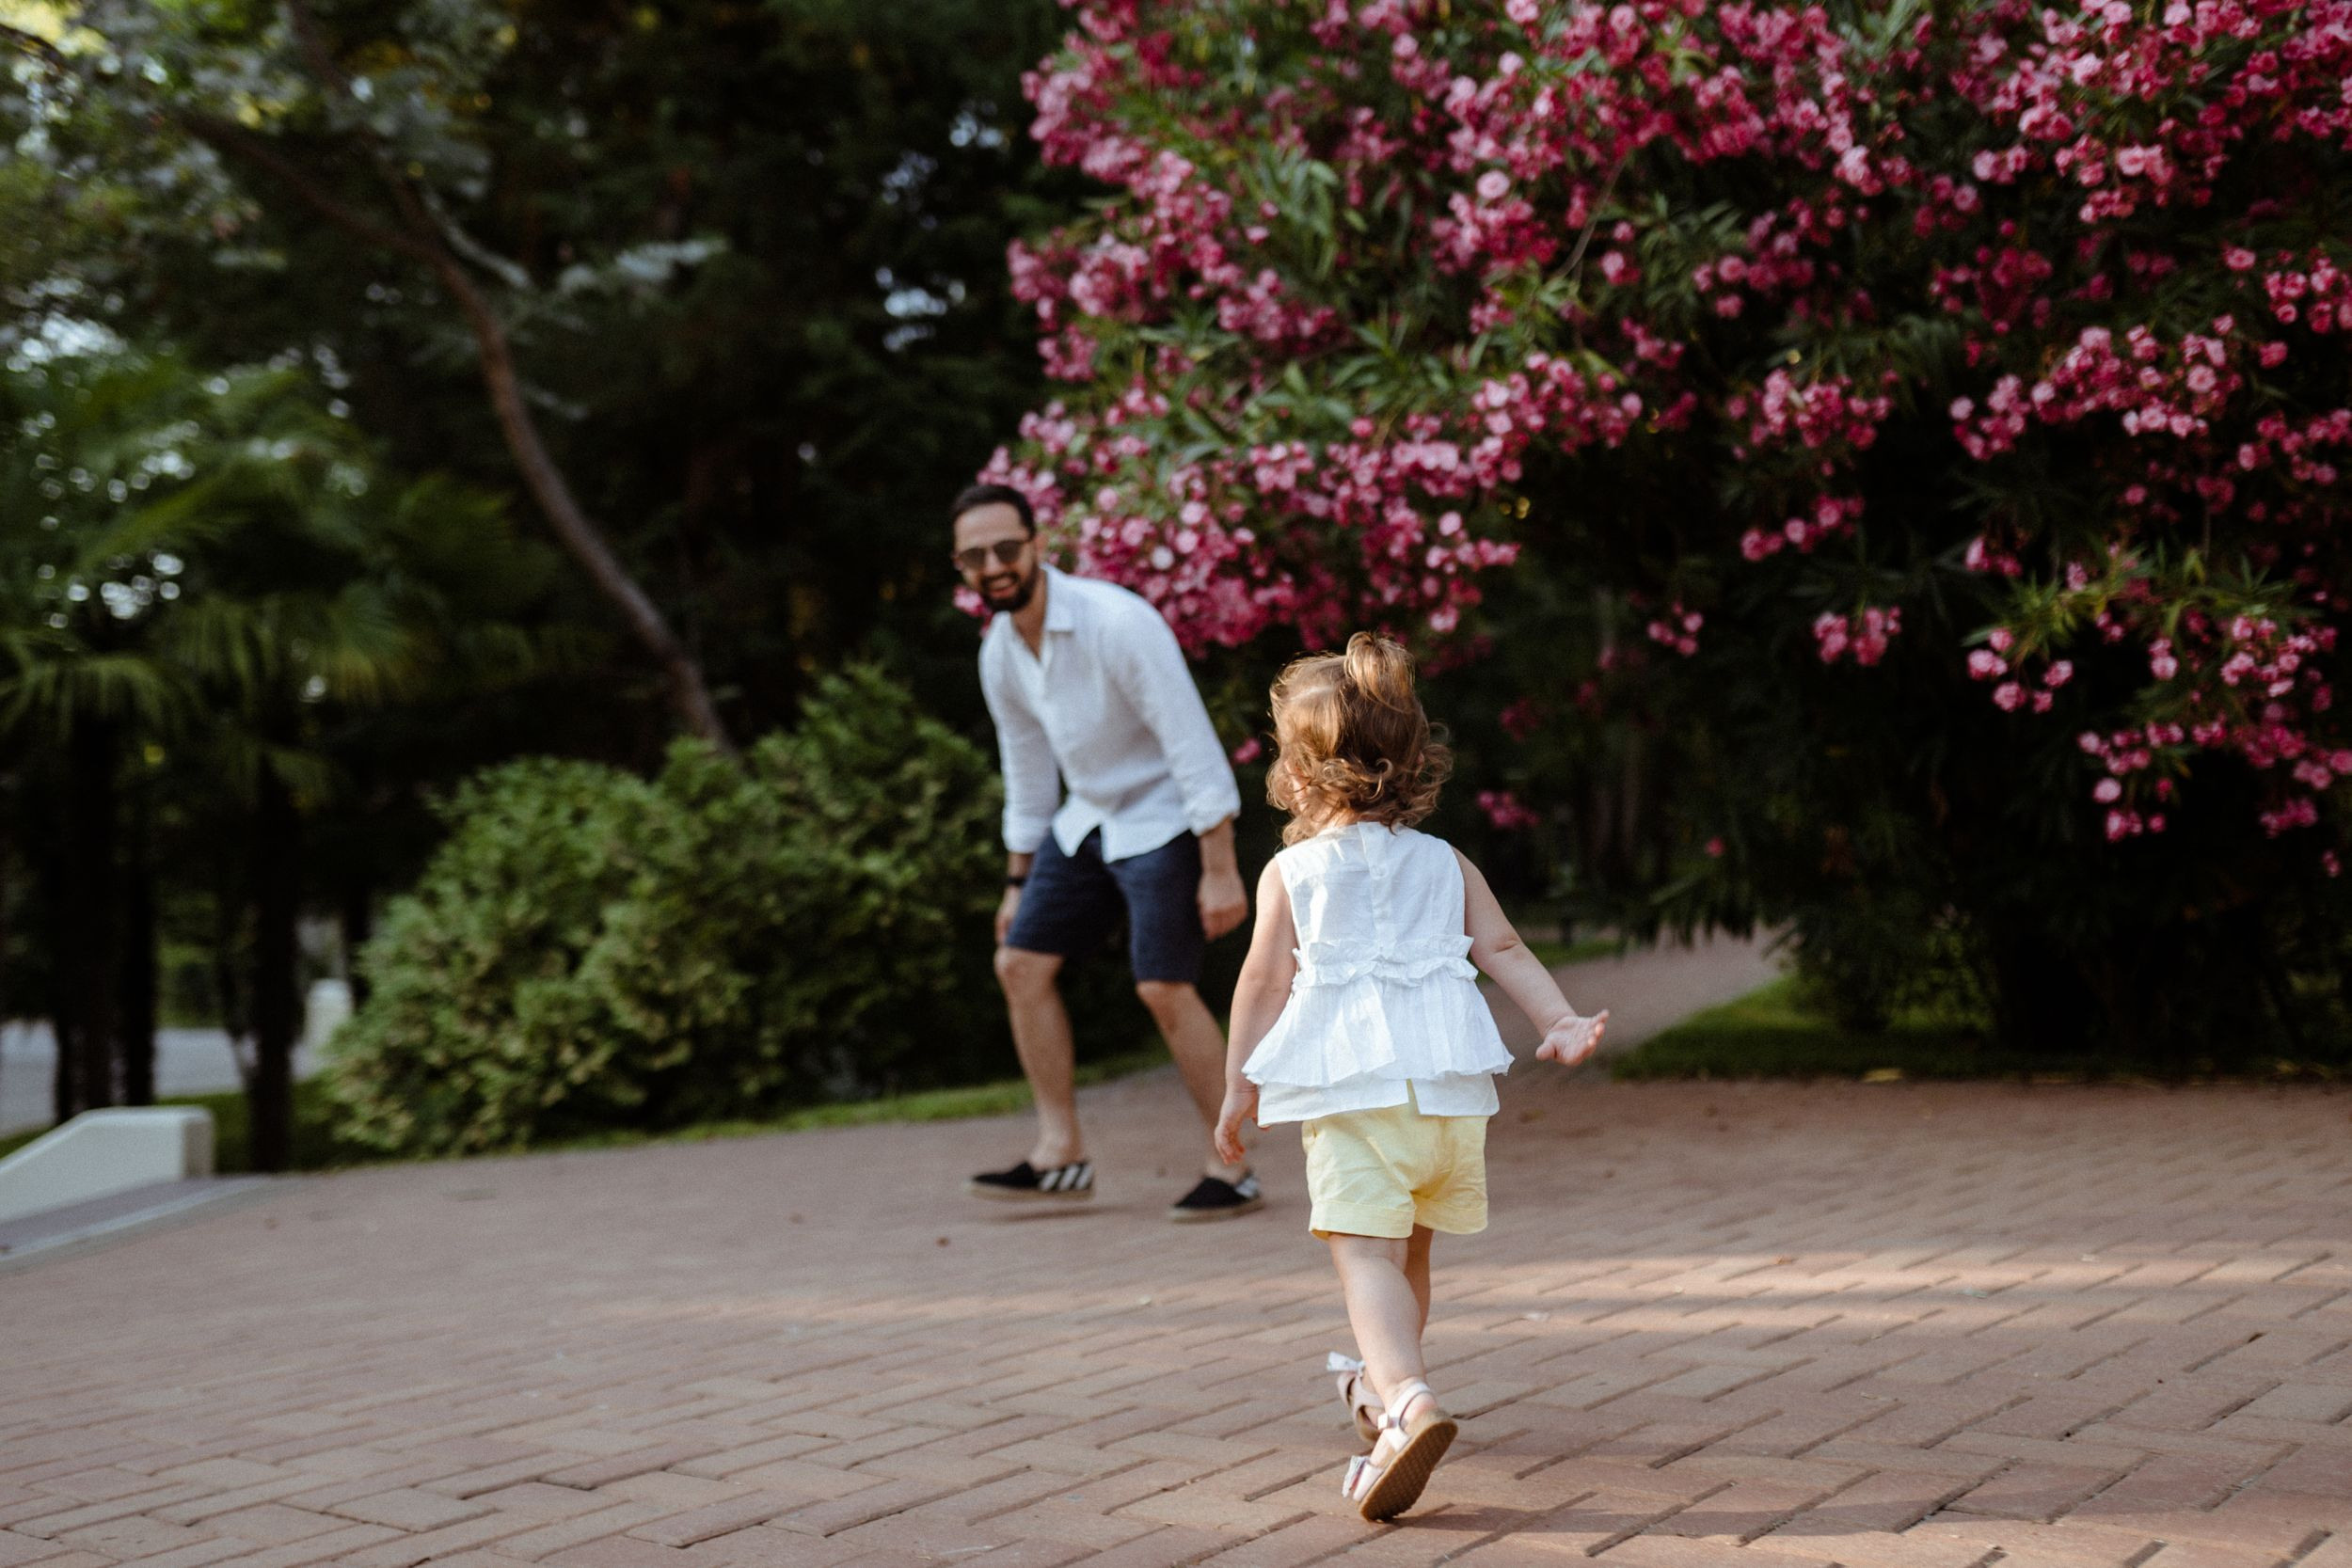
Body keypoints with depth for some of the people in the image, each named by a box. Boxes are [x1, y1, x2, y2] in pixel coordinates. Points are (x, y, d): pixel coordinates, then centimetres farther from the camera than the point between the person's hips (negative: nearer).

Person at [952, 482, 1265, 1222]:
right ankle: (1061, 1155, 10)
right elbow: (1027, 772, 14)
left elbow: (1193, 746, -23)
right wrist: (1019, 882, 17)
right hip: (1087, 821, 8)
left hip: (1165, 819, -8)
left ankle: (1232, 1171, -1)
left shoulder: (1116, 623, -24)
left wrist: (1220, 870, -26)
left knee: (1164, 988, -14)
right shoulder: (999, 652, 0)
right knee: (1020, 965, 2)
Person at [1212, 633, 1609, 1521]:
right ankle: (1378, 1380, 43)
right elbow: (1504, 950, 7)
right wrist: (1560, 1023, 5)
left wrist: (1238, 1091, 9)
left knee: (1367, 1254, -12)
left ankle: (1406, 1401, -35)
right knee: (1410, 1249, 22)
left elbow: (1264, 985, 3)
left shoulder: (1291, 873, 4)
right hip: (1452, 1090, 5)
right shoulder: (1446, 866, 15)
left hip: (1352, 1091, -5)